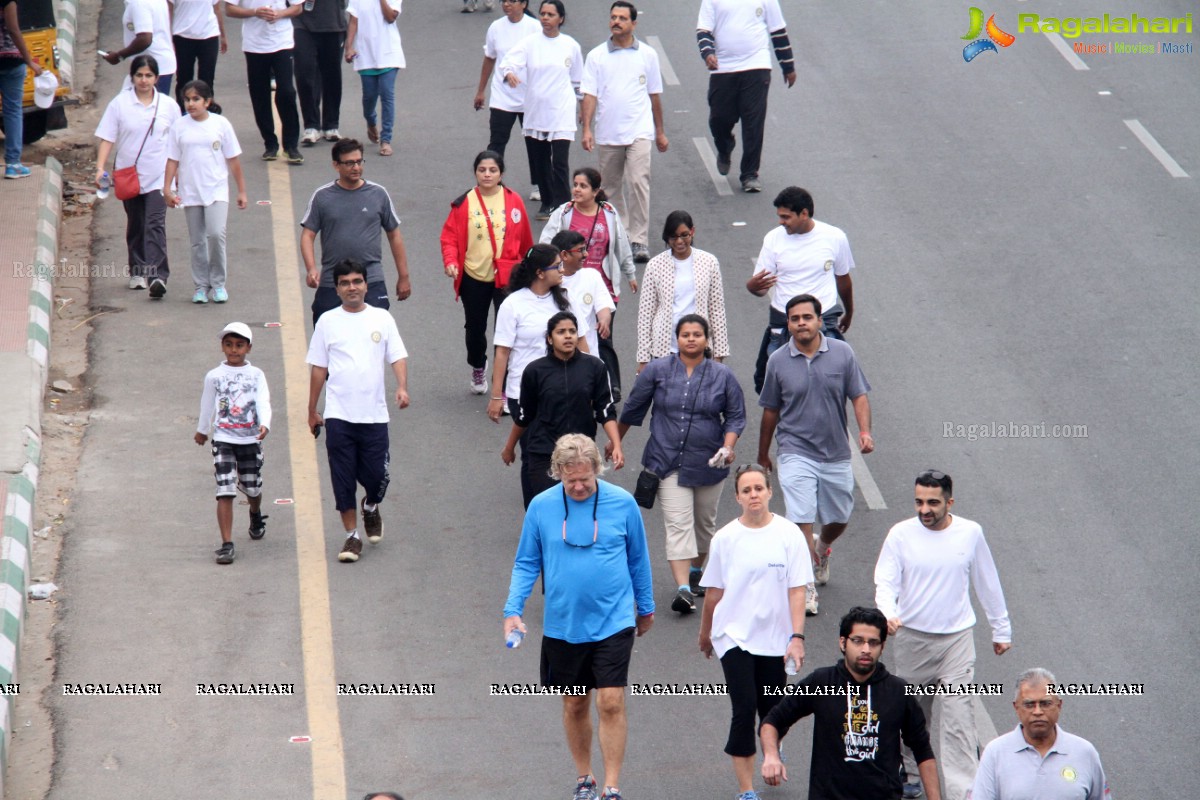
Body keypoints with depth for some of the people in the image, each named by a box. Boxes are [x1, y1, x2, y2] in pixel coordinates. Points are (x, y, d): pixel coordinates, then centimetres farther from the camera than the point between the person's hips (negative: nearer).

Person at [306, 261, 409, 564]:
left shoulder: (382, 319, 5)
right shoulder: (328, 322, 5)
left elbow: (398, 357, 3)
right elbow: (318, 368, 8)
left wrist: (402, 387, -15)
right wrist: (312, 411, 9)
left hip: (374, 413, 0)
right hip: (338, 414, 0)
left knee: (376, 476, 1)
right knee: (343, 479, 0)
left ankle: (371, 507, 34)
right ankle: (352, 536, 11)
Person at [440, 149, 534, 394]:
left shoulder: (513, 201, -2)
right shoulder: (463, 204, -4)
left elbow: (525, 239, 8)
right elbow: (450, 237, -2)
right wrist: (450, 262, -18)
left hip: (506, 276, -1)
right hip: (473, 277, 1)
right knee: (475, 328, 16)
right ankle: (478, 367, 47)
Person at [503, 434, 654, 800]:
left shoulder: (622, 503, -5)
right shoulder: (541, 506, -3)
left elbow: (638, 559, 8)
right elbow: (526, 563, 5)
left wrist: (645, 607, 17)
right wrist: (512, 610, -7)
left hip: (613, 622, -2)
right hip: (563, 625, 2)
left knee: (611, 702, -9)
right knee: (574, 704, 12)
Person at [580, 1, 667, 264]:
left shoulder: (647, 55, 5)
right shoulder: (596, 56, 4)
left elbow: (655, 95, 13)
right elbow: (589, 94, -1)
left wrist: (660, 132, 16)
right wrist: (586, 128, -13)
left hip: (639, 131, -2)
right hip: (607, 134, 2)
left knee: (638, 182, -15)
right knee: (612, 187, 11)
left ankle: (639, 240, -15)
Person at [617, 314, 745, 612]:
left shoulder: (722, 376, 0)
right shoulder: (657, 371, -2)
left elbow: (735, 416, 5)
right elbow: (632, 409, 9)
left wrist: (728, 447, -11)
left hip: (708, 464, 2)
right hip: (668, 461, -2)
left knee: (704, 521, 17)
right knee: (678, 524, -12)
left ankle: (696, 572, 40)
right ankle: (684, 590, -20)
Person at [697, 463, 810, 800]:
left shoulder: (789, 534, -4)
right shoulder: (725, 538, -2)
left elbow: (797, 591, -6)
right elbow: (713, 591, 9)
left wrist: (797, 637, -13)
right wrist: (705, 633, 18)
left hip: (775, 638, 1)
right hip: (734, 636, -1)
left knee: (771, 709, 12)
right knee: (744, 709, -11)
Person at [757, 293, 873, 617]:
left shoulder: (842, 353, -2)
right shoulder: (778, 361, -2)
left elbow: (859, 396, 1)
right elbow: (770, 411, 7)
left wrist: (865, 431, -16)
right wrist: (763, 454, 15)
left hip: (837, 453, 2)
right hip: (797, 453, -2)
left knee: (838, 519, 15)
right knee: (802, 520, -13)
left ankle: (821, 549, 49)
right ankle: (807, 588, -5)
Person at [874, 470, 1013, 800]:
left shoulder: (970, 533, -3)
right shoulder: (901, 534, -6)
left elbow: (988, 584, 9)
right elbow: (886, 582, -8)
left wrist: (1001, 629, 16)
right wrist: (887, 613, -30)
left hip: (957, 637, -1)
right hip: (912, 637, 1)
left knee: (958, 715, -10)